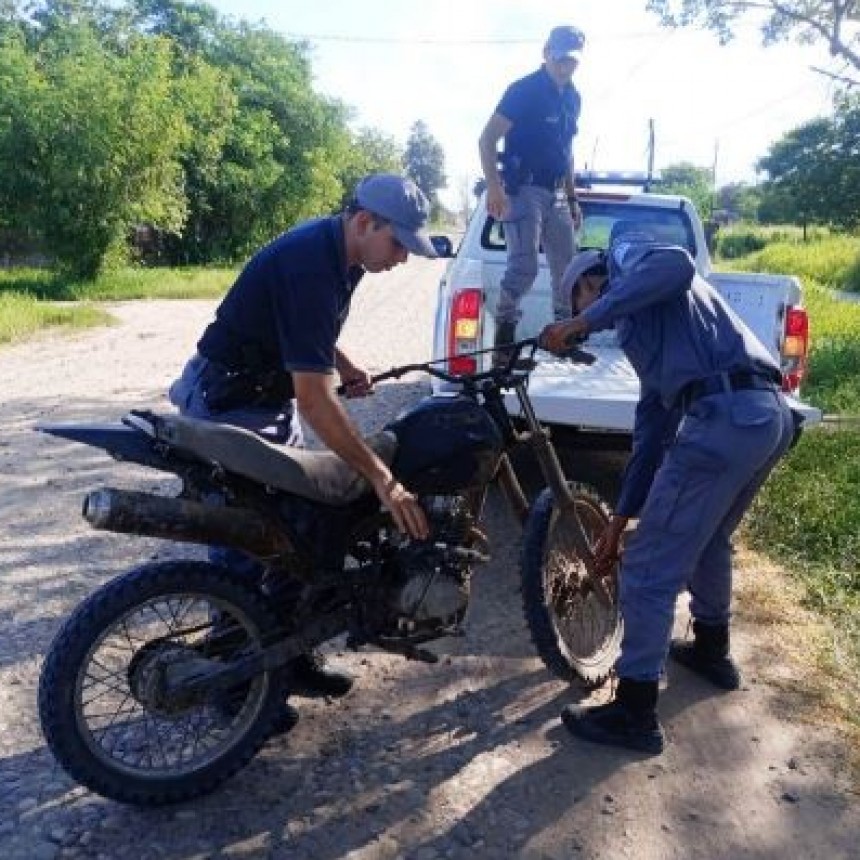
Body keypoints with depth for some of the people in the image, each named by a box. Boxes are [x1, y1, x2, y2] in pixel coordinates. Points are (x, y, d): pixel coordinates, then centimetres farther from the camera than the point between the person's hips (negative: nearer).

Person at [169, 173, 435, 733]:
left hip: (273, 398, 9)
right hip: (229, 406, -9)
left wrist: (344, 365, 0)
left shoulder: (338, 252, 1)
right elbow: (313, 397, -35)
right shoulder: (310, 265, -29)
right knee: (246, 546, -2)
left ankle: (293, 655, 26)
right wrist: (384, 480, -36)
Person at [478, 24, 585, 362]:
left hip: (556, 193, 7)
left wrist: (572, 198, 19)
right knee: (524, 267, -18)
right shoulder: (524, 90, -9)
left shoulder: (573, 98, 13)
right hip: (523, 190, -7)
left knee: (568, 268, 7)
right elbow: (487, 139, -13)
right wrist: (494, 187, -25)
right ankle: (503, 337, -10)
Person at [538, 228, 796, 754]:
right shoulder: (647, 330, 33)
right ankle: (712, 651, 50)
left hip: (724, 416, -10)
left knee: (651, 569, 0)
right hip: (770, 414, 10)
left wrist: (584, 322, -10)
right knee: (708, 540, 32)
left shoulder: (626, 251, 13)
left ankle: (635, 714, 11)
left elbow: (676, 265, -15)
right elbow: (653, 429, 30)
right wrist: (620, 520, 31)